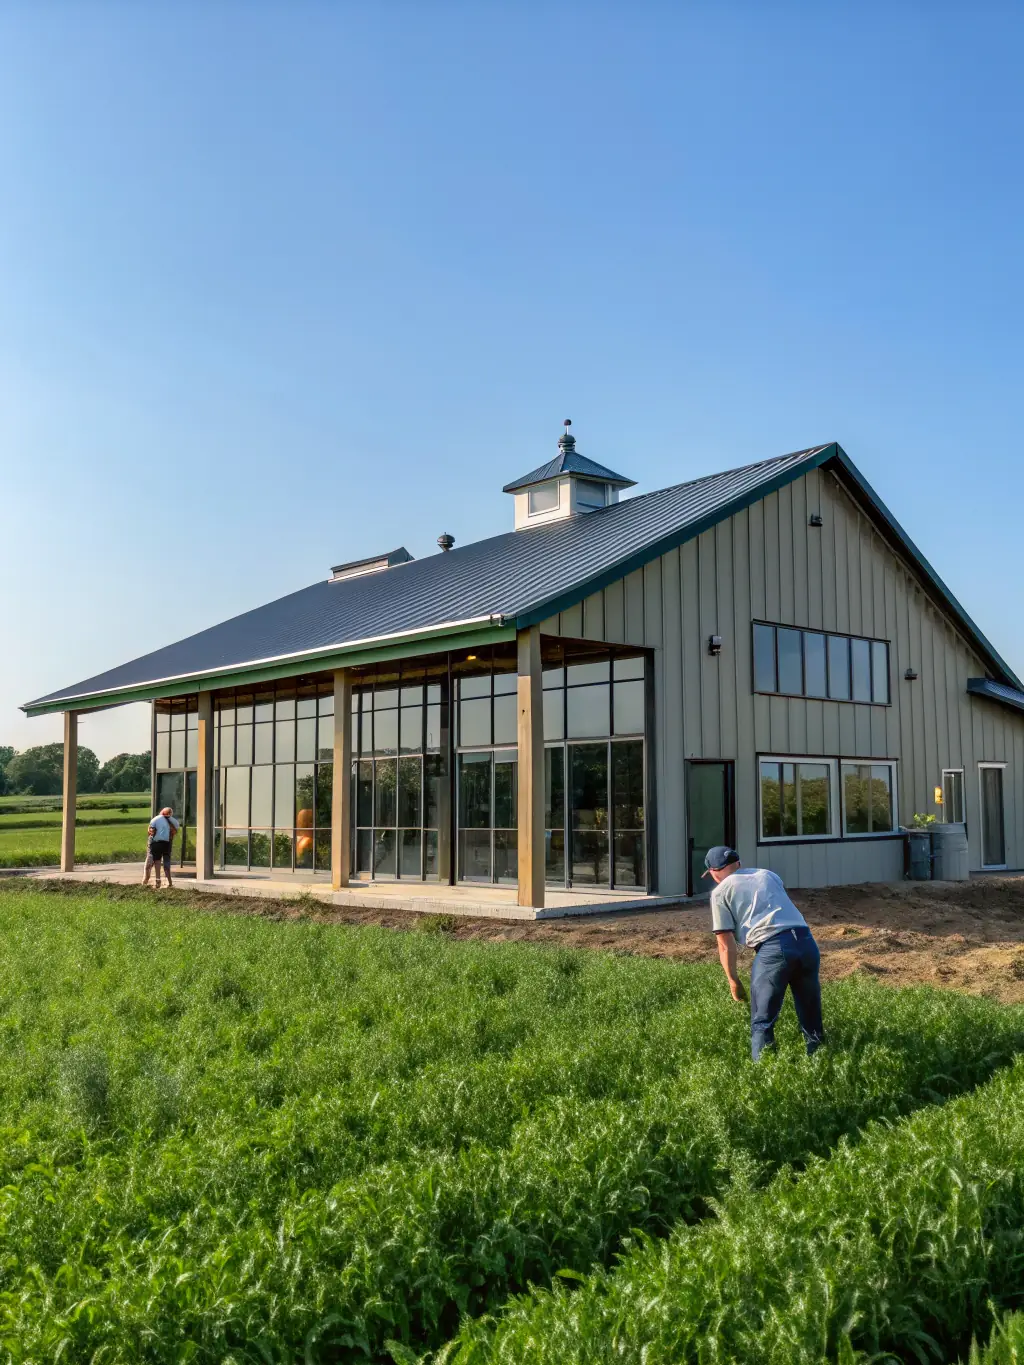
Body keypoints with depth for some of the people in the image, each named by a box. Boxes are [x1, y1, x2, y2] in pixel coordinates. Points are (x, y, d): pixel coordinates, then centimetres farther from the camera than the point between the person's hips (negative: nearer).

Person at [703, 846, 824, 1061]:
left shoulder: (721, 891, 12)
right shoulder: (768, 874, 27)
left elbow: (726, 944, 8)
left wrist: (733, 981, 16)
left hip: (773, 948, -5)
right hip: (806, 941, 5)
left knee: (762, 1023, 7)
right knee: (810, 1016, 19)